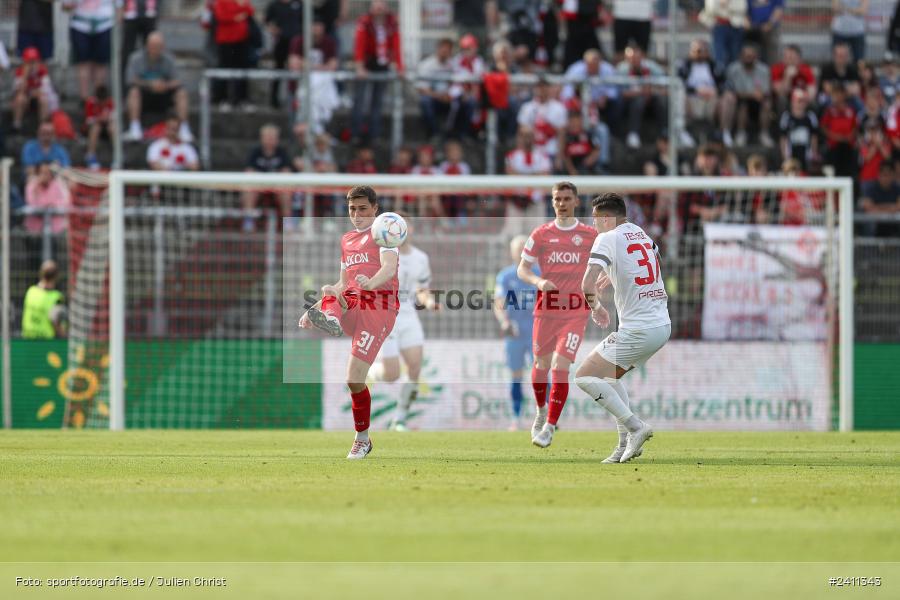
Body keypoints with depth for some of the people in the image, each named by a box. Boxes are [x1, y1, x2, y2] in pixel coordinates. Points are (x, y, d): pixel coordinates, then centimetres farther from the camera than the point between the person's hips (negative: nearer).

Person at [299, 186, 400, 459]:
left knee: (354, 379, -14)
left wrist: (371, 282, -34)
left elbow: (389, 267, -13)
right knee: (329, 294, -31)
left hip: (379, 306, -6)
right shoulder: (346, 240, 27)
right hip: (350, 303, 6)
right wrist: (317, 307, 19)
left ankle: (362, 439, 0)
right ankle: (330, 321, -58)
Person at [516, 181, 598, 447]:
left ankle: (549, 427, -7)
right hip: (545, 309, 2)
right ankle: (541, 410, 37)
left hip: (575, 312, -2)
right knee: (541, 365, 9)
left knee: (560, 367, -12)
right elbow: (522, 269, 7)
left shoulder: (590, 235, 4)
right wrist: (538, 281, -13)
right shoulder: (541, 234, 4)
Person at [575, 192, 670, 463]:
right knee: (611, 376, 25)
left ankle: (636, 427, -9)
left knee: (585, 376, -3)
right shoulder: (642, 234, 13)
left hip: (637, 329, -8)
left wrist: (596, 307, -1)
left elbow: (587, 285, -21)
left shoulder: (607, 239, -10)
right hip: (663, 325, 8)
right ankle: (626, 445, 19)